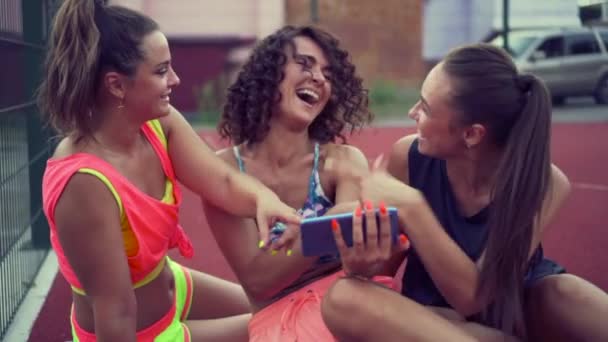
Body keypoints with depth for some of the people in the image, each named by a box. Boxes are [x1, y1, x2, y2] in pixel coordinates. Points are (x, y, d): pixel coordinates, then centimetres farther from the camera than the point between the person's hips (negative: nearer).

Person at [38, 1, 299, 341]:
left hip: (169, 286, 7)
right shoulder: (85, 184, -38)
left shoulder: (159, 123, -15)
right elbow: (116, 315, -33)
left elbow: (224, 182, -22)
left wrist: (263, 197, -43)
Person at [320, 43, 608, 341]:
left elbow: (473, 295, -25)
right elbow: (387, 264, -3)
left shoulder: (544, 183, -21)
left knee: (567, 294, -38)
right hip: (437, 317, 5)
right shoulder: (409, 157, -15)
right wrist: (363, 259, -27)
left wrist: (410, 206, -34)